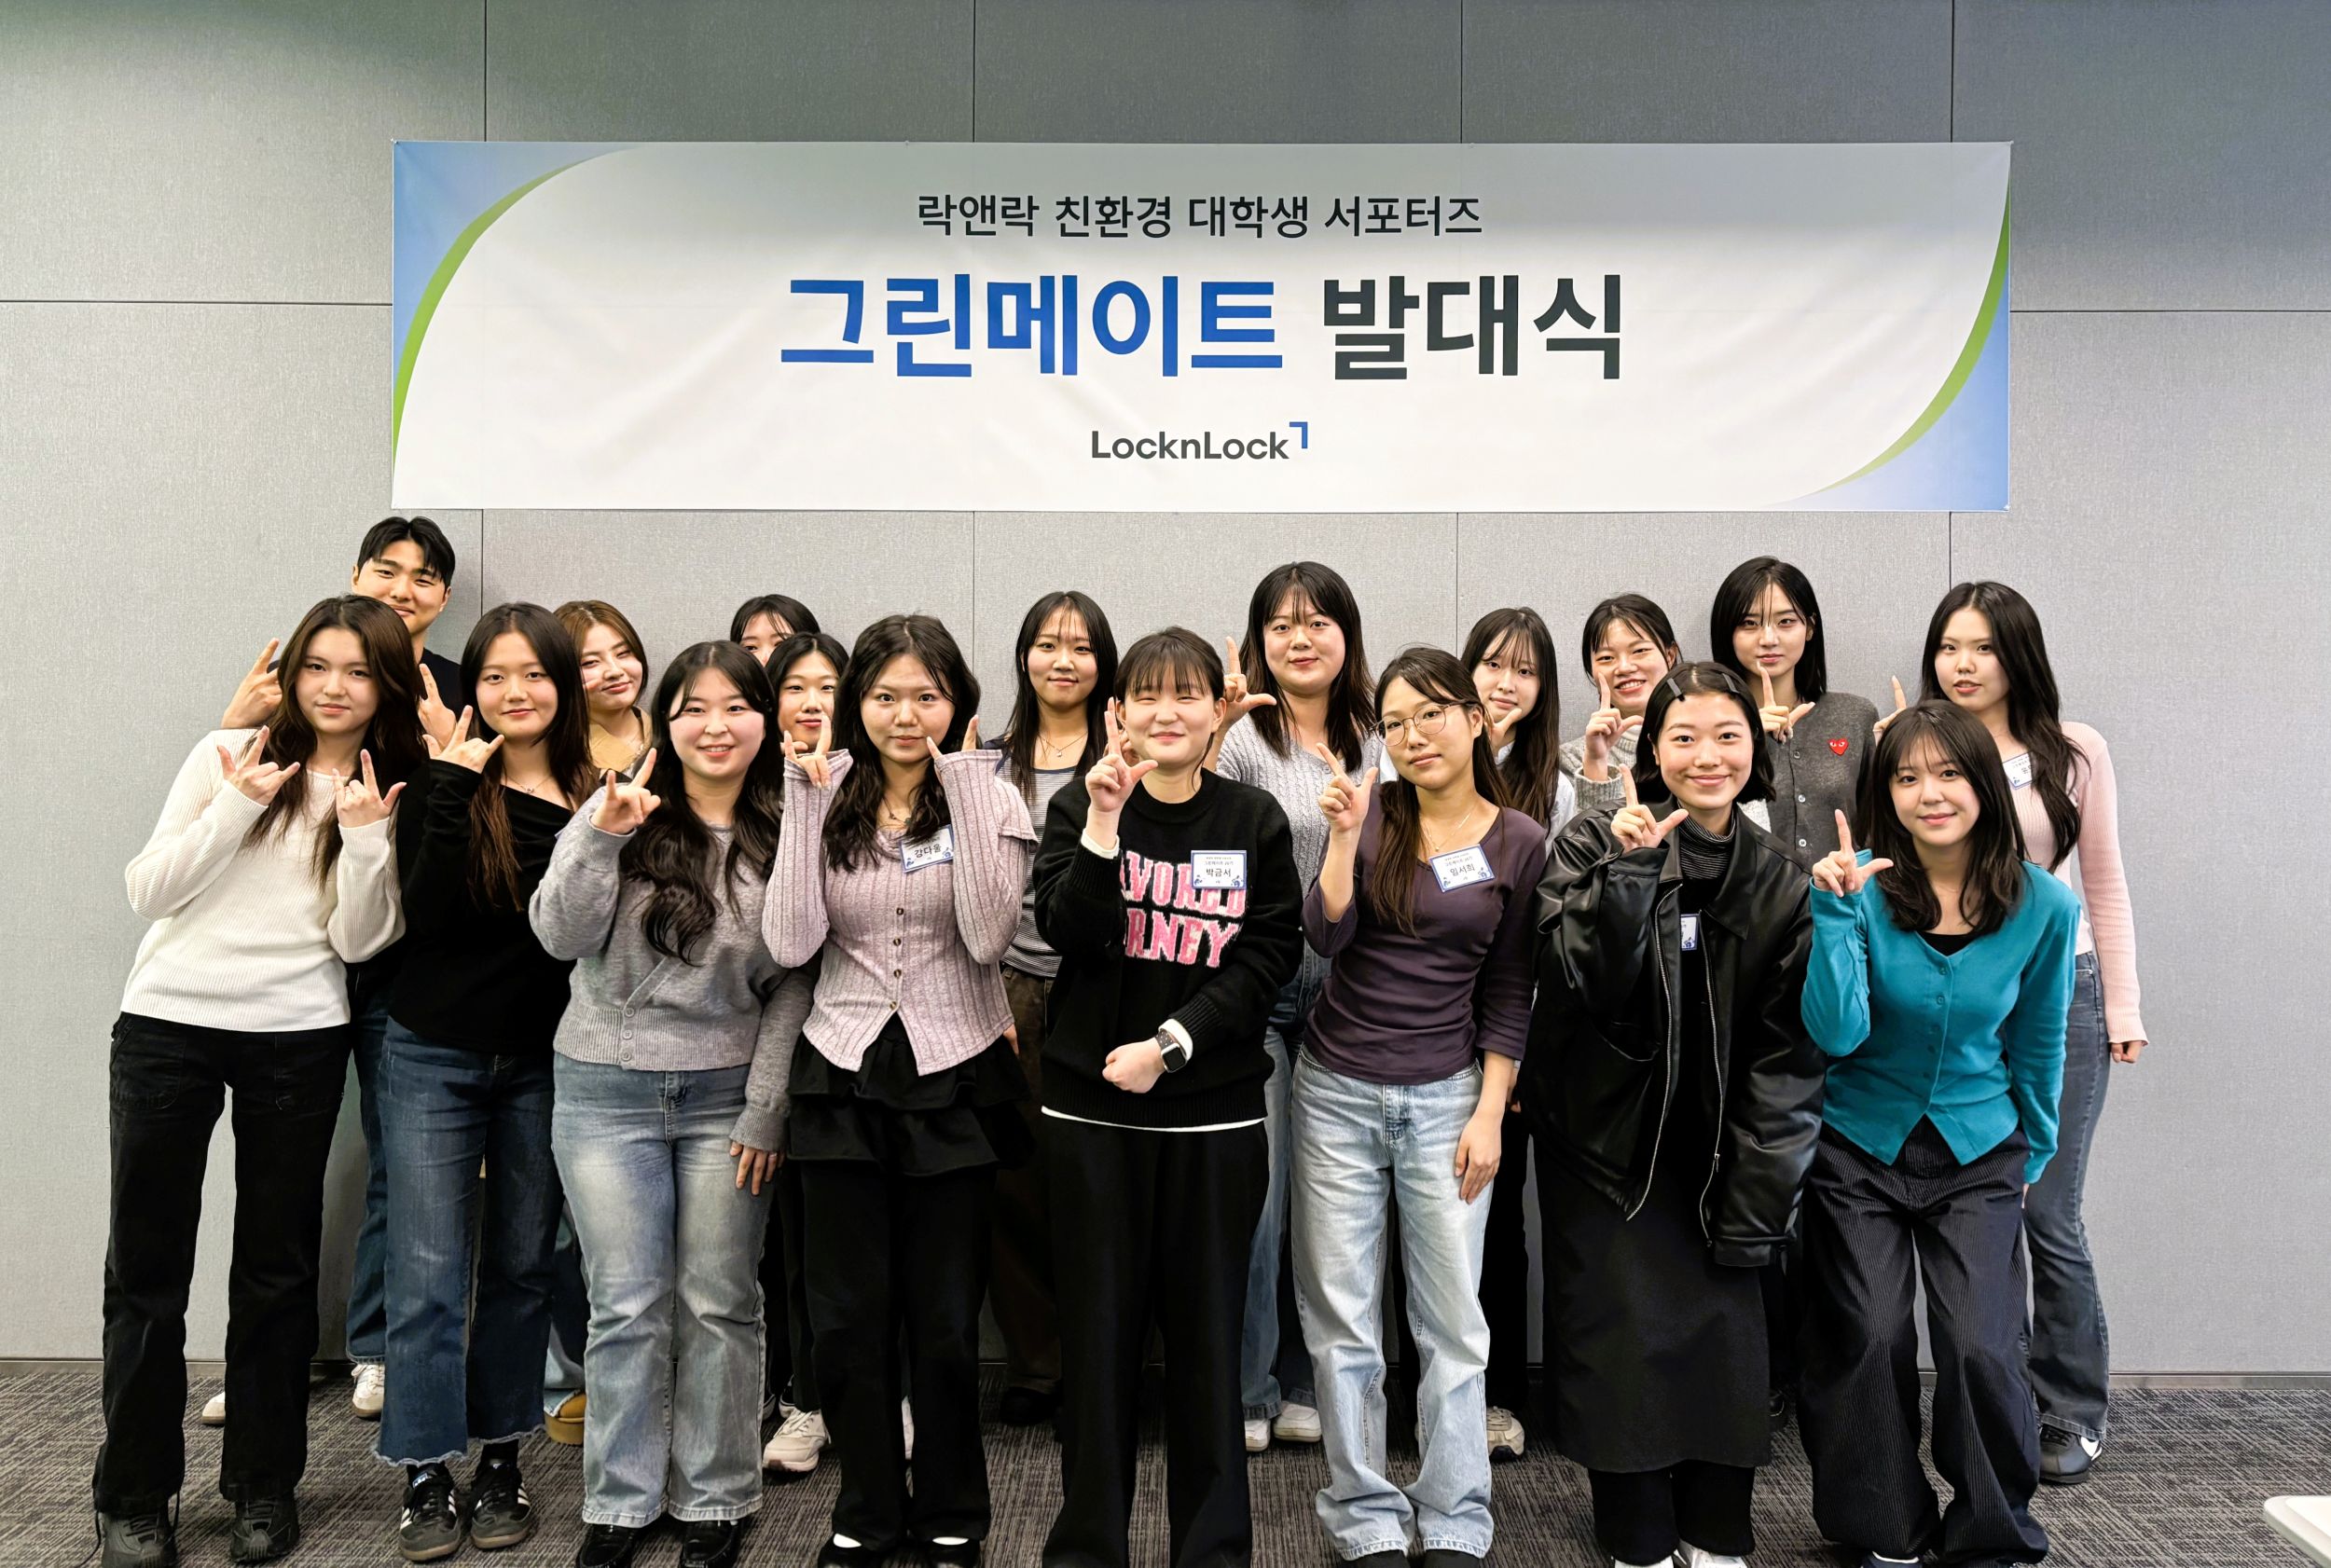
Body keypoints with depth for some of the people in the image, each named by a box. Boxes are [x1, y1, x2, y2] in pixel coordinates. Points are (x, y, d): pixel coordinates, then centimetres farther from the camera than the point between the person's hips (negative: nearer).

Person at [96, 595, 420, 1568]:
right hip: (167, 1023, 0)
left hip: (298, 1038, 0)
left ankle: (264, 1485, 22)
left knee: (278, 1267, 8)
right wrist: (237, 807, -12)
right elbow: (148, 893, -2)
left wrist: (365, 838, -16)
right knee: (146, 1266, 5)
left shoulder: (394, 794, 4)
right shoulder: (229, 757, 2)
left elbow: (358, 941, -3)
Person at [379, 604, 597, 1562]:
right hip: (434, 1059, -1)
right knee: (429, 1276, 1)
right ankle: (427, 1476, 14)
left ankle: (500, 1462, 26)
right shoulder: (442, 782, -4)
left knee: (520, 1267, 13)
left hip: (543, 1062, 2)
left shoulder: (592, 794, -2)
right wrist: (453, 791, -21)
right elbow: (427, 915, -17)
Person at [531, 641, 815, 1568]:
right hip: (607, 1089, 0)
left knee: (720, 1307, 8)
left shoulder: (784, 833, -2)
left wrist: (765, 1109, -5)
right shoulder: (616, 810, -2)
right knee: (626, 1307, 6)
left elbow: (793, 985, -1)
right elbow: (560, 936, -9)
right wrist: (601, 836, -21)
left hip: (727, 1095, 0)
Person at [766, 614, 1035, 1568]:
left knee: (946, 1320, 8)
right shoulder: (826, 803, 4)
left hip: (953, 1079, -2)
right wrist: (808, 802, -12)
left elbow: (988, 935, -18)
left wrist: (966, 788, -18)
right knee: (849, 1318, 8)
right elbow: (791, 944, -9)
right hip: (844, 1077, 2)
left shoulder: (991, 801, -2)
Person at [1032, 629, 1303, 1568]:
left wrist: (1171, 1041, -13)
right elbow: (1069, 935, -11)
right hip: (1092, 1107, 0)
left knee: (1208, 1330, 8)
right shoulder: (1079, 807, 1)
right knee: (1099, 1326, 8)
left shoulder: (1255, 821, 2)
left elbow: (1271, 957, -3)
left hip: (1215, 1111, 0)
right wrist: (1104, 826, -22)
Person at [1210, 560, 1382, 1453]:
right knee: (1254, 1192, -2)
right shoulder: (1241, 735, -7)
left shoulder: (1373, 740, 11)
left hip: (1343, 989, 5)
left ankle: (1304, 1384, 26)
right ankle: (1245, 1392, 15)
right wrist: (1210, 729, -37)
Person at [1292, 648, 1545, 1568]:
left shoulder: (1519, 844, 0)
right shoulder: (1369, 812, -1)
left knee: (1454, 1321, 5)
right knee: (1342, 1320, 6)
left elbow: (1509, 993, 3)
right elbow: (1325, 938, -11)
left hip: (1447, 1098, 0)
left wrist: (1490, 1113, -2)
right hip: (1337, 1092, 0)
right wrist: (1345, 834, -21)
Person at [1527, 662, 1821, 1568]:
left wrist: (1759, 1200, -4)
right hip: (1605, 1144, -2)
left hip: (1713, 1157, 2)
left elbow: (1785, 1053, 0)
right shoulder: (1594, 848, -6)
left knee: (1727, 1341, 1)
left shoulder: (1781, 883, 1)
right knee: (1626, 1346, 0)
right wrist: (1628, 872, -28)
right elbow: (1582, 983, -18)